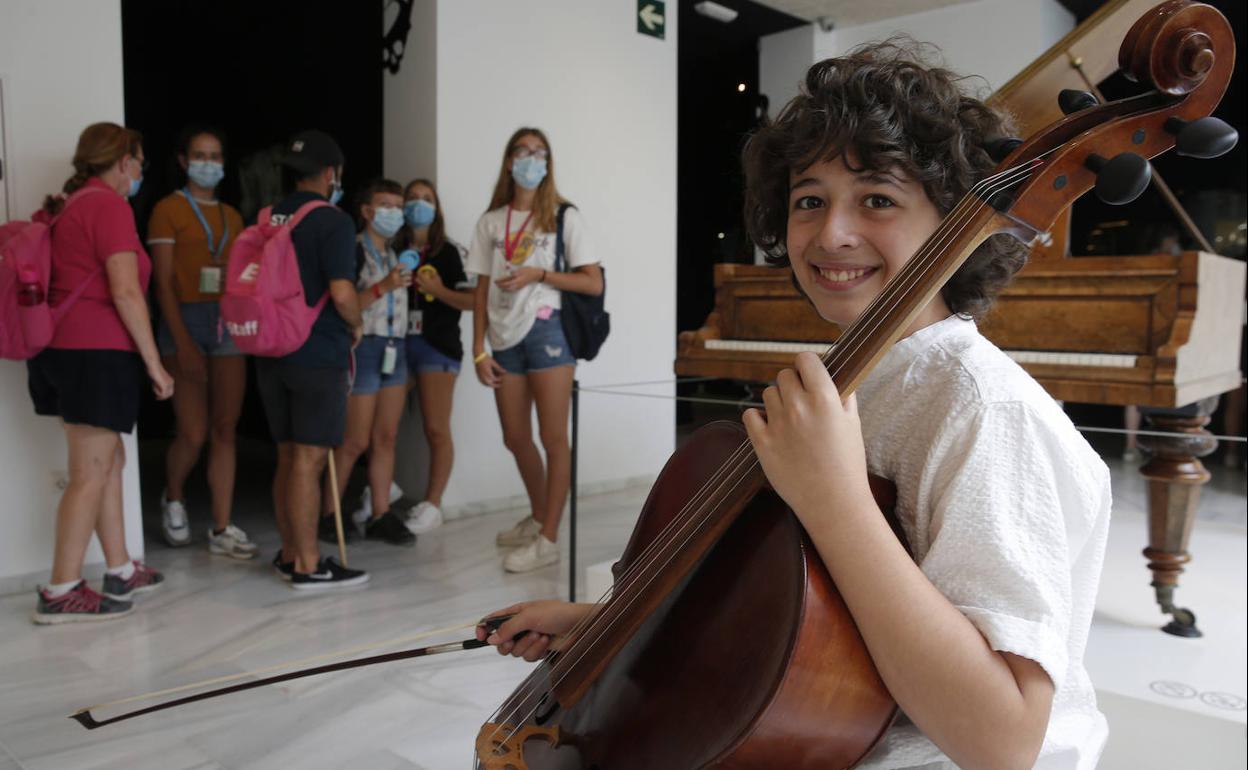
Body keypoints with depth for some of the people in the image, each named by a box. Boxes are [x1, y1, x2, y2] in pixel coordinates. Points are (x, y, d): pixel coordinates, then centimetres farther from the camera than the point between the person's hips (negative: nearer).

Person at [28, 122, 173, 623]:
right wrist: (154, 363, -13)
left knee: (109, 462, 16)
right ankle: (61, 593, 1)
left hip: (60, 350, 10)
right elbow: (126, 292, -16)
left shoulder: (68, 206, 19)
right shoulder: (109, 206, -9)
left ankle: (121, 572, 23)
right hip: (98, 352, -10)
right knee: (90, 475, -4)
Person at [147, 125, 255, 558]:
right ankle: (172, 499, 26)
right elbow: (163, 282, -6)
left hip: (229, 324, 5)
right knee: (193, 433, -5)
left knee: (225, 429, 2)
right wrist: (183, 343, -14)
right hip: (186, 321, -4)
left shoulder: (232, 216, 16)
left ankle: (221, 530, 7)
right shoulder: (168, 209, 0)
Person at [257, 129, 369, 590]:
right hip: (319, 356, -7)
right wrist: (356, 327, -2)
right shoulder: (333, 222, -11)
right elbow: (341, 292, -20)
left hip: (272, 353, 7)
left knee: (288, 457, 15)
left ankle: (289, 554, 25)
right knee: (309, 459, -3)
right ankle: (308, 566, 3)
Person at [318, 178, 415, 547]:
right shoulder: (354, 251, -10)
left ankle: (380, 516, 13)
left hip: (394, 350, 8)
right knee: (356, 441, -3)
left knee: (386, 437, 7)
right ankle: (327, 515, 11)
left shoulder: (395, 254, 15)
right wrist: (383, 287, -24)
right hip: (365, 348, -7)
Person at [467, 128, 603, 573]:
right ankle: (538, 518, 31)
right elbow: (482, 291, 9)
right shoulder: (491, 222, 10)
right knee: (516, 440, 11)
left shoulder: (563, 217, 1)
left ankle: (548, 539, 3)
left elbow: (594, 284, -4)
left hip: (547, 331, -4)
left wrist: (537, 275, -13)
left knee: (553, 437, -4)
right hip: (505, 338, 4)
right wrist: (479, 350, 2)